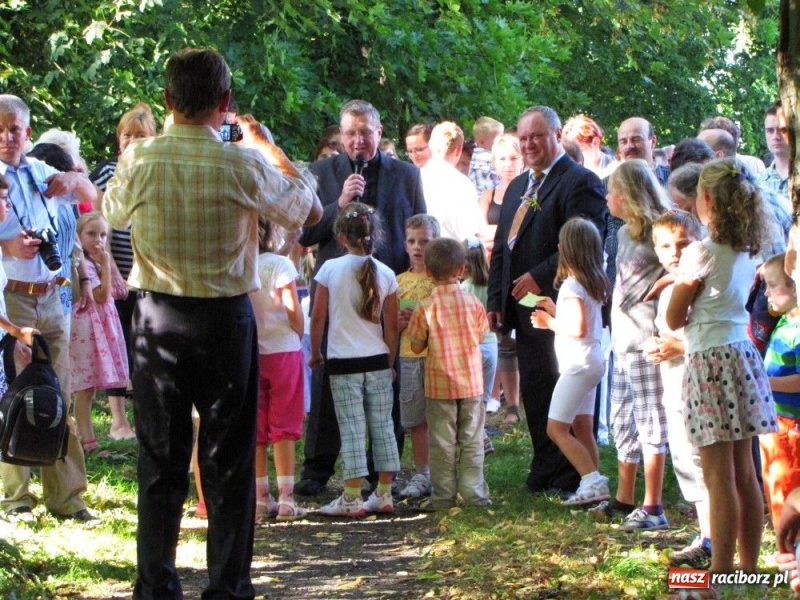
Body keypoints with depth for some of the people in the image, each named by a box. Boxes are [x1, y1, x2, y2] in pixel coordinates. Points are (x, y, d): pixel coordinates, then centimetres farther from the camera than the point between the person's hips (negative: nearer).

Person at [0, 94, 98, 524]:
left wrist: (75, 179, 4)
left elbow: (92, 198, 25)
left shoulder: (40, 174, 12)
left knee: (58, 398, 6)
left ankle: (66, 496, 10)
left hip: (50, 298, 5)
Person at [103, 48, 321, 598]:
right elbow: (311, 210, 4)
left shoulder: (137, 160, -7)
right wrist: (269, 147, 11)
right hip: (225, 319, -1)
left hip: (158, 318, 2)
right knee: (228, 459, 7)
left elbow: (113, 212, 15)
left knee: (161, 457, 9)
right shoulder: (243, 164, -12)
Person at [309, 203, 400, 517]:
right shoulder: (385, 274, -1)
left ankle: (352, 499, -2)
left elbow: (318, 317, -4)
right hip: (377, 361, 2)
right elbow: (391, 326, 3)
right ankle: (384, 494, 11)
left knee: (351, 429, -1)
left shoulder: (330, 269, -7)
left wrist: (315, 353, 10)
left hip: (343, 362, -2)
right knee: (383, 427, 9)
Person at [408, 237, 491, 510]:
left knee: (442, 443, 4)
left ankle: (444, 495, 6)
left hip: (439, 385, -2)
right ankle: (474, 493, 9)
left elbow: (416, 346, -4)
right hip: (471, 383, 2)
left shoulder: (425, 308, -11)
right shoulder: (473, 303, -5)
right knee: (471, 441, 8)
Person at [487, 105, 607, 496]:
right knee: (534, 392, 10)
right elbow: (502, 247, 23)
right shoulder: (518, 187, 22)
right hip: (524, 309, 8)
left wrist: (540, 277, -20)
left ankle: (571, 479, 4)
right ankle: (545, 472, 18)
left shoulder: (580, 182, -7)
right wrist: (495, 300, 14)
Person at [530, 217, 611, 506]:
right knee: (582, 429, 12)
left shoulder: (572, 285, -17)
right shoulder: (594, 282, 11)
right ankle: (594, 484, 10)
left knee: (556, 428, -8)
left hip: (578, 363, -10)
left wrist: (550, 322, -12)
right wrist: (556, 311, 16)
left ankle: (593, 481, -15)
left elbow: (578, 328, -24)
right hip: (592, 360, 10)